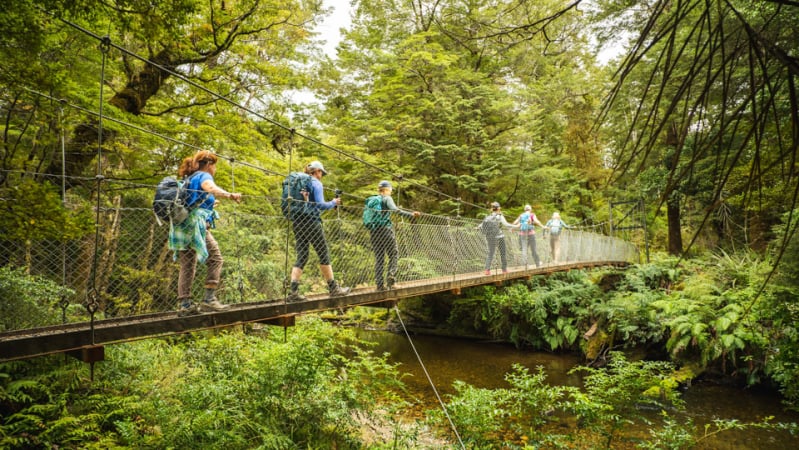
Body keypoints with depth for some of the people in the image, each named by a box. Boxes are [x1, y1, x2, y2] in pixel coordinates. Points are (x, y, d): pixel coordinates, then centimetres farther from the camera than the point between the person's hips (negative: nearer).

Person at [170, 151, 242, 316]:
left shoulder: (188, 179, 25)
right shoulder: (204, 176, -1)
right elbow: (210, 187, -25)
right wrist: (230, 195, -42)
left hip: (181, 227, 9)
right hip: (195, 224, -9)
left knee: (187, 265, 8)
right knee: (215, 259, -6)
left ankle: (184, 304, 6)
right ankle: (209, 298, -14)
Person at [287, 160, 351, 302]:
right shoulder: (316, 184, -4)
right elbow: (320, 204, -13)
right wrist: (333, 203, 2)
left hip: (297, 222, 7)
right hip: (311, 221, -7)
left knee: (301, 256, 5)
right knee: (323, 255, 4)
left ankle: (293, 291, -8)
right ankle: (333, 288, 12)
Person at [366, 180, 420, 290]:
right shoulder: (387, 198, -2)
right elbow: (394, 209, -19)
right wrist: (411, 214, -25)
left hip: (373, 231, 6)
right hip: (385, 230, -6)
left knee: (378, 258, 8)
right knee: (393, 254, 5)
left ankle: (379, 284, 4)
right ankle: (391, 275, -15)